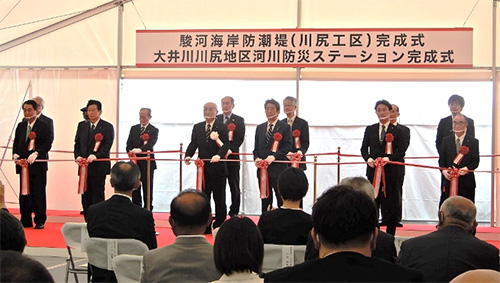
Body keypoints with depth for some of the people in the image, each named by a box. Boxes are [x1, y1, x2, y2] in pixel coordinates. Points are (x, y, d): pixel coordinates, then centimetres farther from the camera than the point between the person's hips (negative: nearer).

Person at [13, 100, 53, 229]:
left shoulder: (44, 126, -3)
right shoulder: (21, 126, 15)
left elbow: (47, 143, -11)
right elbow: (16, 142, 17)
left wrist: (36, 154, -23)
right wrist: (15, 154, -2)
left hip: (38, 165, -5)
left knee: (38, 193, -3)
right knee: (24, 192, 8)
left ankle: (40, 221, 6)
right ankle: (26, 221, 16)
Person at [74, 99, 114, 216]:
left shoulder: (107, 127, -1)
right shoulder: (82, 126, 16)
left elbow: (107, 146, -10)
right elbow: (77, 144, 14)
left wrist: (95, 156, -24)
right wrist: (78, 156, -4)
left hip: (99, 166, -5)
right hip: (84, 167, 5)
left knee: (98, 196, -4)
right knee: (85, 196, 7)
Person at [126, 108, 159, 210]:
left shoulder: (154, 130, -2)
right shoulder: (134, 129, 13)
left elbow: (151, 143, -18)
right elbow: (129, 143, 8)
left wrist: (140, 149, -36)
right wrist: (130, 151, -14)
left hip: (147, 163, -4)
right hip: (135, 161, 4)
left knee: (147, 187, 0)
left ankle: (148, 209, 7)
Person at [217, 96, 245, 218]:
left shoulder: (239, 120, 4)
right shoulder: (216, 119, 11)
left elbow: (240, 138, -6)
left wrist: (230, 150, -20)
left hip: (232, 157, -2)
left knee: (234, 188, 3)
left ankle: (234, 212, 10)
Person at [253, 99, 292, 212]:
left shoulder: (284, 127, 0)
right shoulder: (260, 128, 16)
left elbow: (287, 147, -7)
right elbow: (256, 147, 16)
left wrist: (274, 157, -19)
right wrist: (256, 158, -4)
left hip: (278, 168, -5)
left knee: (281, 198, -1)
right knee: (265, 199, 10)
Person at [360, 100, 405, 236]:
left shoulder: (396, 131, 4)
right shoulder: (370, 130, 11)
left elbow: (401, 152, 0)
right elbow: (364, 148, 12)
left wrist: (388, 158, -17)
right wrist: (368, 158, -8)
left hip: (390, 172, -2)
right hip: (373, 171, 2)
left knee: (390, 205, -1)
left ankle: (390, 235, 8)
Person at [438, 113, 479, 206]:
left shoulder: (473, 142, 3)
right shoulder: (446, 140, 9)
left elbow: (476, 161, 0)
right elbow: (441, 159, 9)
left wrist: (467, 169, -19)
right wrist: (443, 170, -10)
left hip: (466, 182, -1)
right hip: (448, 179, 1)